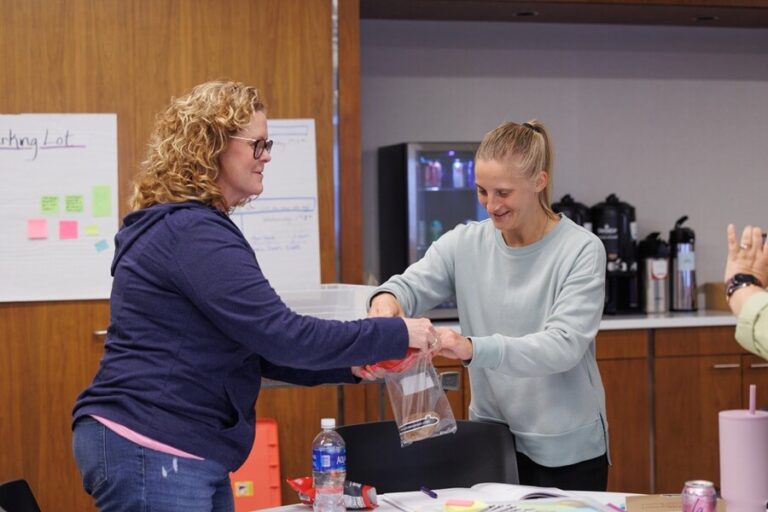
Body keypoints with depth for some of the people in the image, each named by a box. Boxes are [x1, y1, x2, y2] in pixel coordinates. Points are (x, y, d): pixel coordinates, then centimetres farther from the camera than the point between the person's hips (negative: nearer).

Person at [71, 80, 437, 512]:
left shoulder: (188, 227, 17)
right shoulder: (193, 233, -17)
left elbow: (253, 346, 18)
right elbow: (281, 335, -23)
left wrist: (348, 366, 8)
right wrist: (396, 335, -15)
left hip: (187, 455, 11)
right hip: (149, 453, -11)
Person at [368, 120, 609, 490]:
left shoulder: (581, 250, -11)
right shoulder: (464, 244, 1)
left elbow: (563, 345, -22)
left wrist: (473, 348, -36)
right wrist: (387, 298, -35)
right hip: (491, 439, 3)